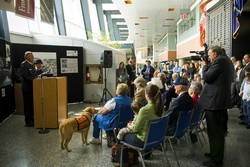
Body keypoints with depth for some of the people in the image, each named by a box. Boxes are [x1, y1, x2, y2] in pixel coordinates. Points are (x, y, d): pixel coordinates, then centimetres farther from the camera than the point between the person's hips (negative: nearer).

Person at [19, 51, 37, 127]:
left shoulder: (32, 64, 14)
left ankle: (31, 119, 25)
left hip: (33, 87, 8)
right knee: (27, 105, 1)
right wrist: (34, 78, -22)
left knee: (32, 104, 14)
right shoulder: (23, 64, -12)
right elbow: (25, 76, -20)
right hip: (27, 88, -8)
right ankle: (28, 122, 8)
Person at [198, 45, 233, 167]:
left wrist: (204, 66, -1)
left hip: (214, 101, -11)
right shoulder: (225, 61, 16)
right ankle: (216, 153, 34)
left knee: (214, 131, -2)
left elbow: (207, 77, -17)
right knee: (219, 130, 19)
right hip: (221, 100, 11)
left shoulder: (219, 61, -15)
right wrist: (208, 66, 9)